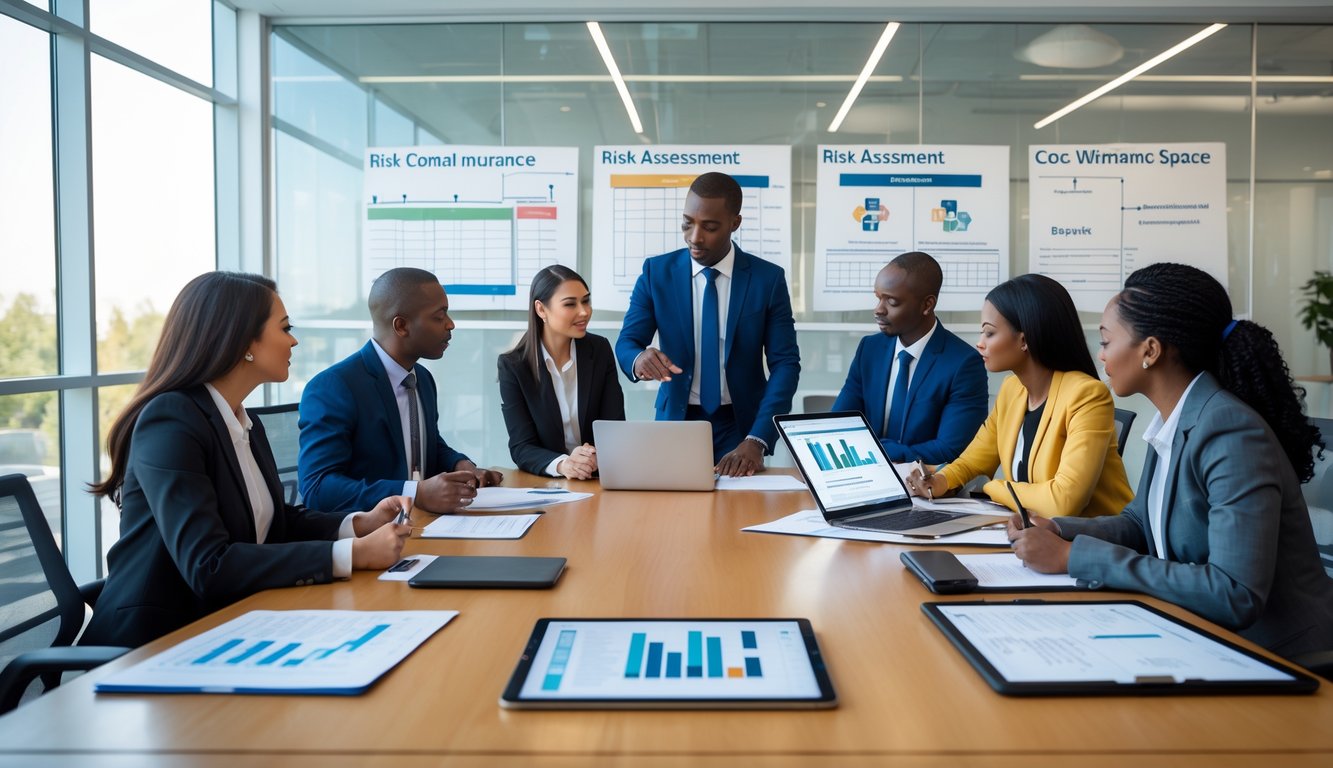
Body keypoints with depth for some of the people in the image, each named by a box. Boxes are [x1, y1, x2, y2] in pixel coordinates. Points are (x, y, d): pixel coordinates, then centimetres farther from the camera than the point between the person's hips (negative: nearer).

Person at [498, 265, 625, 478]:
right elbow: (521, 447, -9)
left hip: (598, 480, 0)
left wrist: (597, 458, -24)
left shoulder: (600, 350, 1)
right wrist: (562, 465, -29)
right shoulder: (513, 364, -6)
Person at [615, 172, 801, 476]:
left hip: (740, 425, -1)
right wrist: (639, 358, -31)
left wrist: (756, 440, -23)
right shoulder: (656, 272, -4)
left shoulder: (768, 278, -7)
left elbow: (785, 363, -10)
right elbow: (626, 343, -4)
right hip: (676, 421, 1)